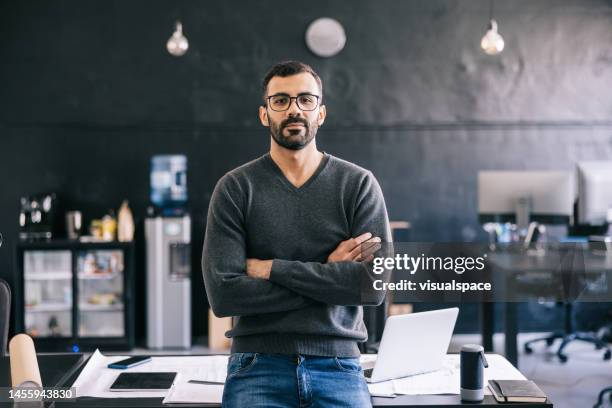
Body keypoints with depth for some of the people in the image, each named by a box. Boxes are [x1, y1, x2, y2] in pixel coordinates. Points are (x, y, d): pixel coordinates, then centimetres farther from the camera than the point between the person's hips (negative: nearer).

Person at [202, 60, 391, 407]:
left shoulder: (358, 184, 3)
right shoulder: (235, 188, 1)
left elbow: (376, 285, -9)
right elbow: (223, 294, -10)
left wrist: (273, 269, -10)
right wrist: (328, 274, -10)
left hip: (339, 368, 1)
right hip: (258, 369, 0)